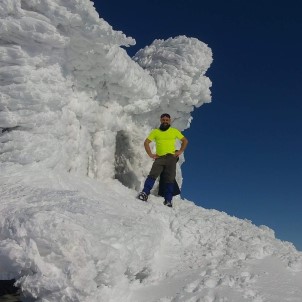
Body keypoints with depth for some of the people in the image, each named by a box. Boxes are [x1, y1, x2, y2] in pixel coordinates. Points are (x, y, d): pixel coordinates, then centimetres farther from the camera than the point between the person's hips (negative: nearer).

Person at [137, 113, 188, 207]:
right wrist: (150, 154, 2)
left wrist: (180, 151, 6)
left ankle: (168, 200, -4)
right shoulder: (155, 132, 14)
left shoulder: (175, 131, 14)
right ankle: (145, 193, -23)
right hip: (159, 158, 0)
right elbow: (146, 142, 13)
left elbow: (185, 140, 19)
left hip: (171, 158, 0)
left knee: (170, 179, -5)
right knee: (152, 175, -18)